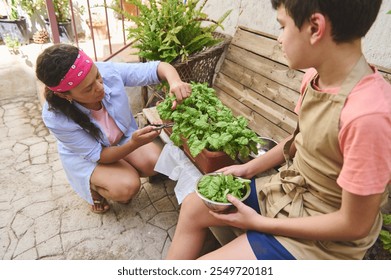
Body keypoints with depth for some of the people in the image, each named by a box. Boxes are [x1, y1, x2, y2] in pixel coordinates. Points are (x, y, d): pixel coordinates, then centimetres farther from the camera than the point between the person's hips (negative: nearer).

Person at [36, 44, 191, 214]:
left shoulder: (108, 71, -30)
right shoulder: (56, 118, -33)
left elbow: (155, 68, -22)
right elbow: (98, 155, -25)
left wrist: (175, 81, -45)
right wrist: (134, 144, -43)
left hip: (124, 136, 4)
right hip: (86, 157, -3)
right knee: (127, 187, -25)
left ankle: (125, 171, 13)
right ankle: (94, 186, 9)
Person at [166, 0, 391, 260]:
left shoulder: (367, 114, -33)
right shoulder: (316, 77, -9)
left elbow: (355, 225, -22)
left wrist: (260, 222, -16)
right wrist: (249, 168, 6)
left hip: (322, 237, -7)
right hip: (288, 189, 7)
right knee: (192, 207, 11)